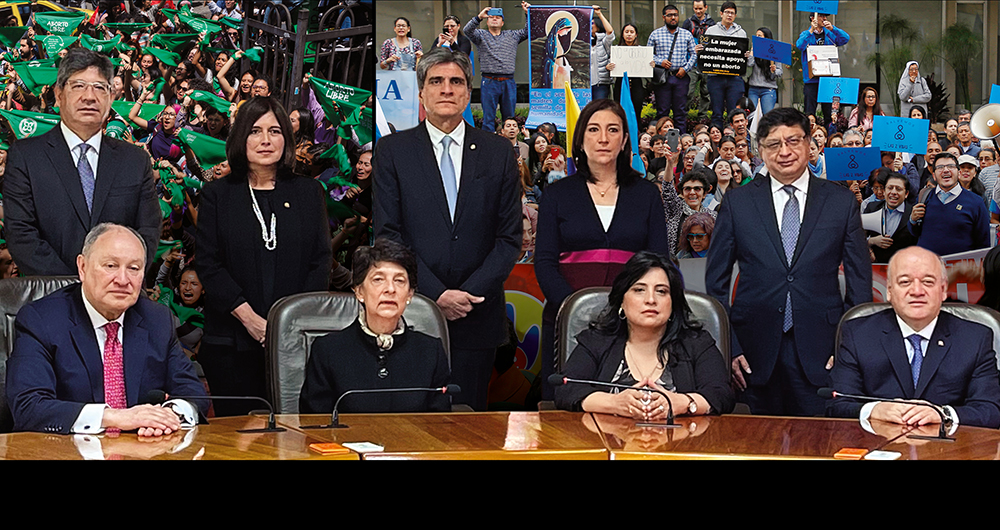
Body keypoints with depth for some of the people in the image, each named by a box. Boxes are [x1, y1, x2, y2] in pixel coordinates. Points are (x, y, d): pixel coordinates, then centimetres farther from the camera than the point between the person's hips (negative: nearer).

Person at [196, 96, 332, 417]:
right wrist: (251, 319, -11)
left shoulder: (308, 193, 11)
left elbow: (321, 261, 6)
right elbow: (208, 265, 0)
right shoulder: (217, 195, 7)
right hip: (232, 343, -1)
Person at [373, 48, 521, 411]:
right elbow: (388, 233, -3)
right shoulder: (392, 150, 3)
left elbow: (509, 236, 5)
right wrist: (436, 294, -11)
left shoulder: (497, 152, 8)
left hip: (477, 315, 1)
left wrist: (470, 293, -7)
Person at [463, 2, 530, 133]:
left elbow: (527, 31, 18)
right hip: (489, 82, -2)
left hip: (508, 83, 2)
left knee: (509, 118, 6)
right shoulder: (481, 35, 10)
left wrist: (528, 14, 6)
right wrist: (479, 17, -20)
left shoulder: (512, 36, 18)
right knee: (488, 118, -2)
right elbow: (467, 30, -6)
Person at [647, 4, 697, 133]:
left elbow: (694, 54, 10)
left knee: (681, 110, 2)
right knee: (662, 110, 0)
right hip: (662, 77, -1)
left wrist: (685, 68, -4)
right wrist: (659, 61, -10)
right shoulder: (655, 34, 7)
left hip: (681, 77, 1)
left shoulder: (687, 34, 10)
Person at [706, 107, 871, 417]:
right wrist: (727, 347, -1)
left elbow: (860, 278, 7)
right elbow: (716, 280, 7)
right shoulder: (737, 202, 5)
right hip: (757, 350, 0)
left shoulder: (842, 202, 5)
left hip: (820, 351, 0)